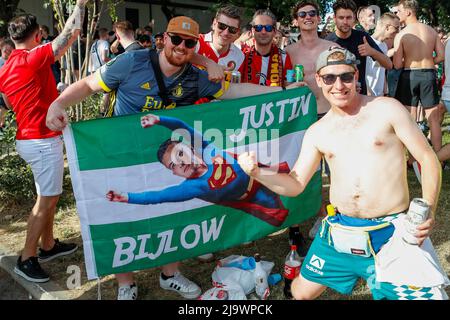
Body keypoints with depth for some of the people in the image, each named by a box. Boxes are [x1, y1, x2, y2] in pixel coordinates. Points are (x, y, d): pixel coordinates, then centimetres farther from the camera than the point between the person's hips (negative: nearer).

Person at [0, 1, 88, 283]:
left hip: (29, 138, 9)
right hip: (44, 140, -9)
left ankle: (48, 245, 31)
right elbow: (72, 33, -14)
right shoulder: (35, 58, -16)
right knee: (46, 201, -1)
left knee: (49, 196, 20)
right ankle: (27, 259, 7)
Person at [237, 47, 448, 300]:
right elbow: (295, 184, 10)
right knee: (301, 292, 14)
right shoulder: (317, 132, 7)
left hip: (392, 234, -3)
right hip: (339, 232, 4)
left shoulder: (387, 109, -4)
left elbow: (428, 158, -3)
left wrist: (427, 212, -16)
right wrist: (257, 172, -7)